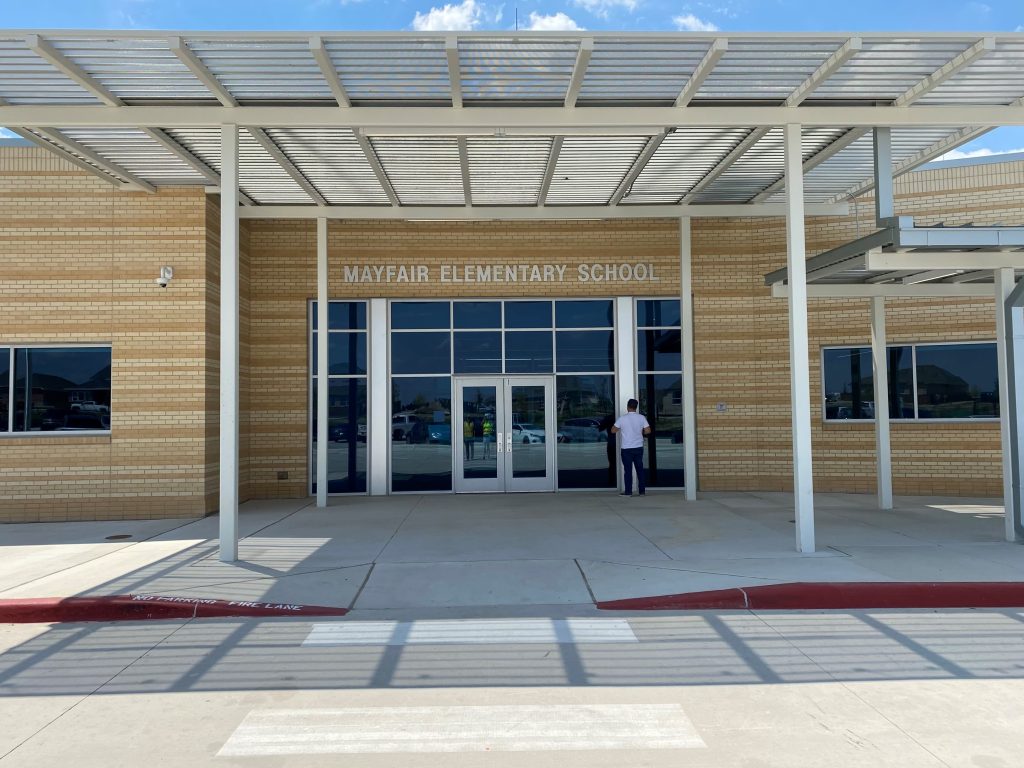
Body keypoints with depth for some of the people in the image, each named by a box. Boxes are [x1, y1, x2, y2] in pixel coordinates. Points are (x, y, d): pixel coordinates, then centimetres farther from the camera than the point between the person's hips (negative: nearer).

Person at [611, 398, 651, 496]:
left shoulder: (622, 418, -9)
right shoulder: (641, 417, -3)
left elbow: (613, 431, -5)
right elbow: (648, 431, -4)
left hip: (626, 449, -3)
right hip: (639, 447, 3)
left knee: (628, 470, 2)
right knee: (640, 469, 11)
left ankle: (628, 492, 4)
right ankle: (642, 491, 14)